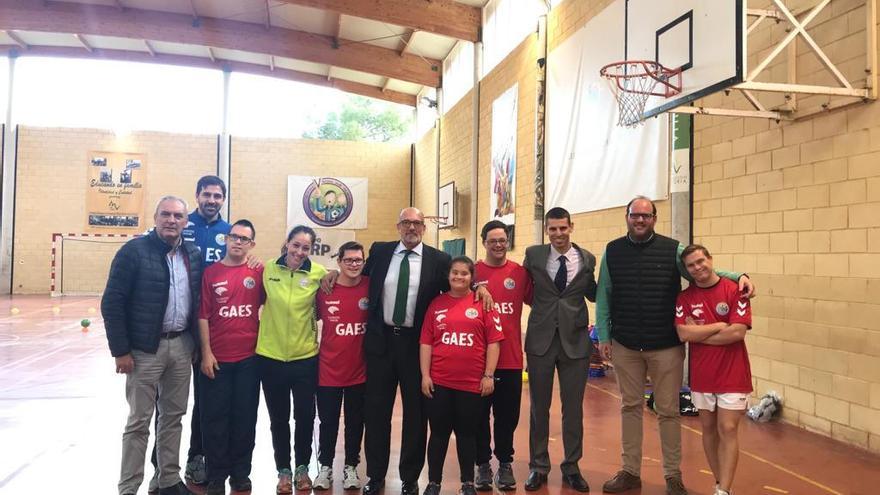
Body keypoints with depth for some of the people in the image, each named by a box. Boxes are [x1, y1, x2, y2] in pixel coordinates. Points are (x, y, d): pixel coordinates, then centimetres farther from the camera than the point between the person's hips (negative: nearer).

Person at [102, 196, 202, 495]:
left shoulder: (194, 255, 6)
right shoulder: (134, 250, -10)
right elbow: (112, 302, -11)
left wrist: (196, 342, 9)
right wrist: (120, 350, -13)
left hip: (182, 345, 5)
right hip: (145, 348, -5)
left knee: (174, 415, 14)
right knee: (139, 420, 3)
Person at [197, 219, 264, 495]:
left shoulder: (258, 272, 1)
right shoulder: (210, 273, 0)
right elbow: (203, 316, -1)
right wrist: (206, 353, -5)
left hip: (249, 357, 1)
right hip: (217, 358, 0)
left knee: (245, 416, 9)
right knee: (215, 417, 7)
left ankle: (241, 471, 25)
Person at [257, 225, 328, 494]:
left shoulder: (319, 273, -7)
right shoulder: (268, 269, -5)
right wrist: (264, 327, 4)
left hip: (305, 356, -1)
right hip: (271, 356, 1)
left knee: (305, 415, 7)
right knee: (278, 417, 12)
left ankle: (302, 467, 28)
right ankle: (283, 470, 28)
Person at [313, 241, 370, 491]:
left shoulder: (370, 287, -7)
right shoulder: (324, 289, -7)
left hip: (359, 370, 1)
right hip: (328, 370, 0)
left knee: (355, 422, 14)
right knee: (328, 422, 12)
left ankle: (351, 467, 31)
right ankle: (325, 467, 31)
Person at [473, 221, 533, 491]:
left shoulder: (520, 272, 1)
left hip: (511, 357, 1)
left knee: (508, 415, 11)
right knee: (479, 414, 9)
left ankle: (505, 463, 27)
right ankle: (483, 464, 24)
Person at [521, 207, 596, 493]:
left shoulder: (587, 259, 2)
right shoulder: (533, 255, -1)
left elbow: (593, 295, 12)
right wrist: (541, 306, -6)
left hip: (575, 340, 1)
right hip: (541, 339, 0)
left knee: (574, 407, 9)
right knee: (539, 406, 9)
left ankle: (571, 467, 25)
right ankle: (538, 466, 25)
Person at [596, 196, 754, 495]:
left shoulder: (673, 250, -2)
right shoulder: (612, 251, 2)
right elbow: (603, 297, 4)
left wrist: (738, 276, -18)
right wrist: (603, 337, 1)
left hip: (666, 346, -1)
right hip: (624, 346, 2)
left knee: (668, 411, 8)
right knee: (630, 407, 12)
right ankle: (630, 471, 25)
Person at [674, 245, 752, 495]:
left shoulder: (734, 290, -9)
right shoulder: (684, 298, -1)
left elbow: (738, 332, -18)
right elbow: (683, 334, -12)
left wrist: (698, 333, -12)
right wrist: (719, 326, -13)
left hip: (732, 374, -3)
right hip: (701, 375, 3)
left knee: (728, 430, -4)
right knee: (709, 429, 12)